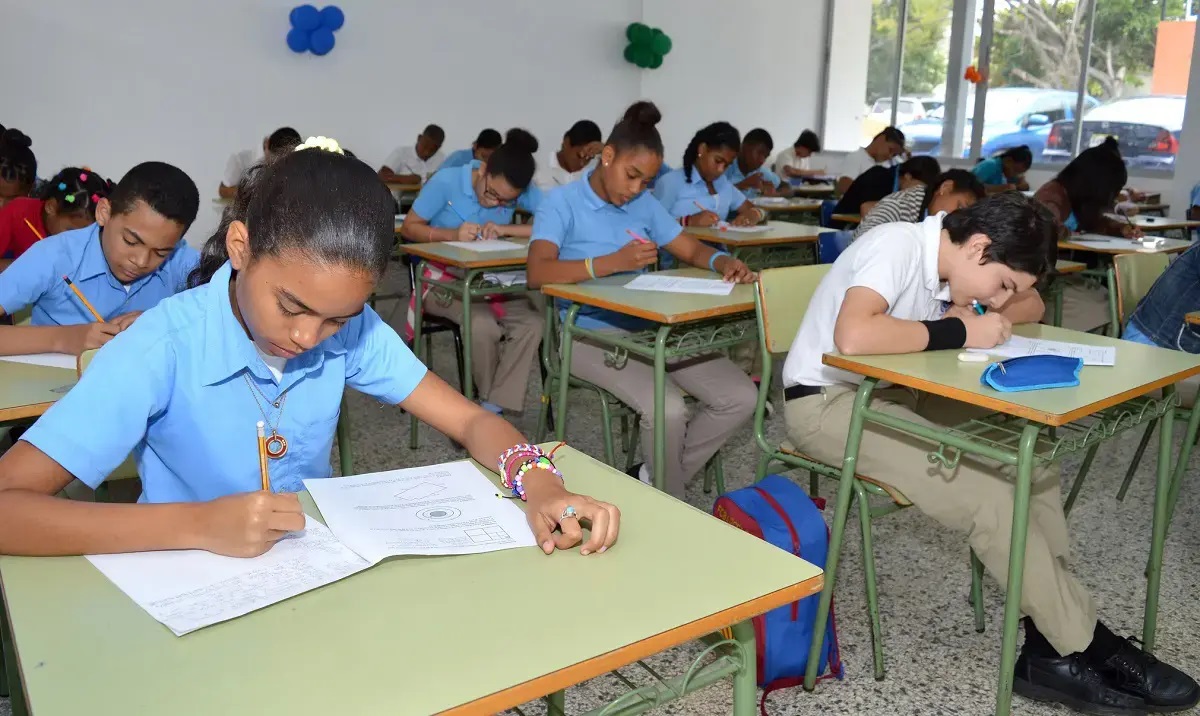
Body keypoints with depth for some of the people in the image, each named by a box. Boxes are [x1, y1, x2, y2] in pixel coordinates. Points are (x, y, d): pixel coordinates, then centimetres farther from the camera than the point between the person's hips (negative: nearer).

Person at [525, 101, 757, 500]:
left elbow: (692, 250, 14)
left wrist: (724, 263, -10)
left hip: (650, 330, 7)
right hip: (590, 334, -6)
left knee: (740, 397, -7)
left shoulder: (645, 205, 11)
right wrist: (613, 262, -31)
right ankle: (670, 503, 0)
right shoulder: (563, 202, -7)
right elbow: (538, 273, -21)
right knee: (666, 408, -30)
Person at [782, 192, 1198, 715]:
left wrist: (979, 313, -9)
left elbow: (1031, 306, 13)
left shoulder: (953, 259, 3)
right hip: (825, 402, -9)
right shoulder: (895, 246, -23)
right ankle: (1084, 648, -4)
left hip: (891, 392, 9)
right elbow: (853, 338, -39)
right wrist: (959, 331, -26)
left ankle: (1052, 649, -5)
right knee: (986, 495, -21)